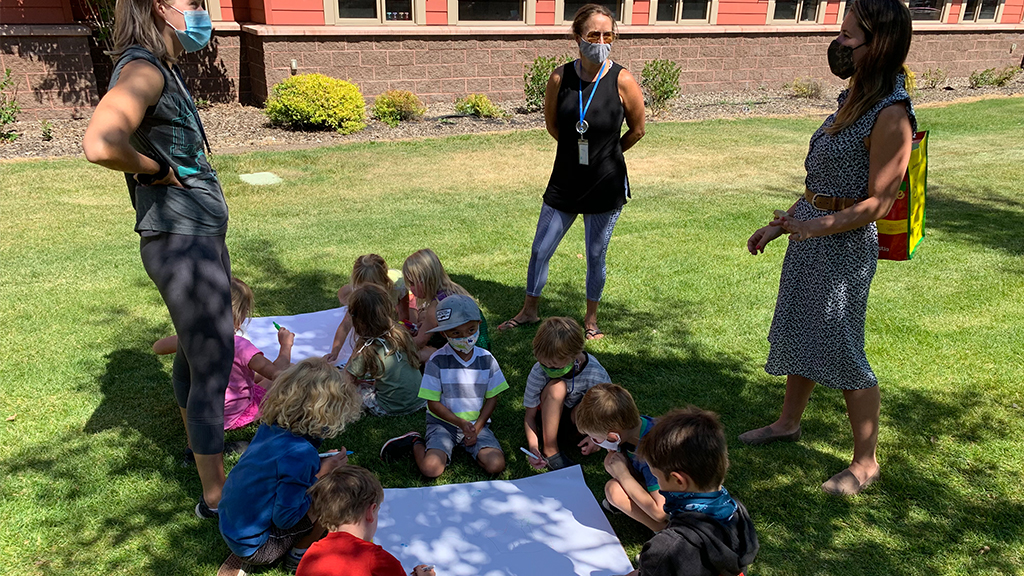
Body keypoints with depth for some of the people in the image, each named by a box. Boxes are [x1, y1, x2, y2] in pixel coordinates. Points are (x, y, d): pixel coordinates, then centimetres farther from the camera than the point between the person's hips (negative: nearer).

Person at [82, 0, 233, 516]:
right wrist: (157, 169, -19)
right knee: (213, 365, -3)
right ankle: (214, 494, 10)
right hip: (182, 241, -10)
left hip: (198, 236, 10)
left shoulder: (163, 71, 14)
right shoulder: (142, 71, -17)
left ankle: (200, 442, 46)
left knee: (195, 352, 25)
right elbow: (99, 145, -35)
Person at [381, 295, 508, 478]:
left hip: (476, 423, 3)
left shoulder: (486, 359, -4)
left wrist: (477, 427, -9)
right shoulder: (437, 361, -12)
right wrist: (461, 423, -19)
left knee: (496, 465, -18)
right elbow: (433, 403, -9)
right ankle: (415, 442, 8)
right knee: (431, 468, -24)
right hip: (443, 422, -3)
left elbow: (492, 398, 3)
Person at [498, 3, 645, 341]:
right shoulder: (560, 78, -8)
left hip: (606, 185, -2)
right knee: (540, 251, 10)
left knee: (596, 257, 10)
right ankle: (530, 310, 33)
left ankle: (591, 319, 32)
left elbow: (637, 130, 2)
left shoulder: (622, 81, -13)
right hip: (564, 182, 2)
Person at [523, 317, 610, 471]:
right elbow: (530, 415, -13)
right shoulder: (539, 372, -25)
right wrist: (533, 447, -29)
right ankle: (550, 451, -19)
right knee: (556, 386, -32)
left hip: (573, 419, 1)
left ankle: (574, 434, -1)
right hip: (547, 419, 0)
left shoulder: (596, 375, -26)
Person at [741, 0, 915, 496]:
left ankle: (865, 463, 15)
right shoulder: (852, 99, 9)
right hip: (811, 232, 9)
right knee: (798, 333, 18)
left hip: (845, 243, -9)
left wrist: (819, 226, -31)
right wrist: (779, 225, 16)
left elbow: (877, 202, -20)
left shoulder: (890, 114, -18)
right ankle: (788, 422, 37)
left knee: (840, 348, -2)